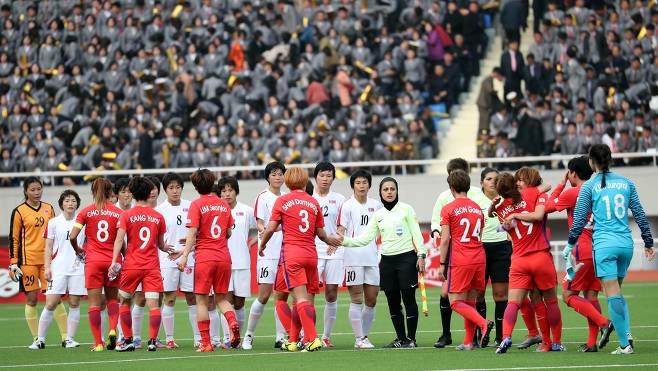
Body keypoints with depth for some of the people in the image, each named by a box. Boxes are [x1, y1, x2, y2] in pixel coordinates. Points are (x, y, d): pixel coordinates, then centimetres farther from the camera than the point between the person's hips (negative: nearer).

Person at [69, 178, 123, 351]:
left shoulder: (86, 212, -1)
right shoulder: (118, 213, -2)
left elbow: (73, 236, -6)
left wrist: (78, 249, 12)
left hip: (93, 261, -1)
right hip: (113, 260, 1)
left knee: (94, 303, 3)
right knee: (112, 298, 18)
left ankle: (98, 342, -1)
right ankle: (113, 329, -5)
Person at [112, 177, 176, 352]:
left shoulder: (126, 215, -1)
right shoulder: (158, 217, 5)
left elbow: (119, 239, -11)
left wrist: (114, 261, -14)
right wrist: (170, 251, 34)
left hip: (131, 265, -1)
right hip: (152, 266, 1)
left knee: (124, 301, 14)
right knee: (154, 304, -3)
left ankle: (128, 341, 10)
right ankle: (152, 341, -14)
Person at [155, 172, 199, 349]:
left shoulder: (190, 207, 6)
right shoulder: (159, 210, 0)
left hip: (189, 259, 2)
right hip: (168, 260, -2)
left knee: (192, 297, 4)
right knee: (169, 299, -1)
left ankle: (198, 337, 7)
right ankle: (169, 338, 5)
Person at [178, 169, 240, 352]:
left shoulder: (197, 205, -5)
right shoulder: (224, 204, 9)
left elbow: (192, 234, -13)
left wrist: (185, 255, -14)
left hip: (204, 258, -4)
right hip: (224, 257, 4)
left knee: (201, 300, 4)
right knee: (221, 298, 14)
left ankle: (206, 342, 0)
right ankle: (233, 323, -14)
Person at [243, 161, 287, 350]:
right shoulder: (263, 197, -3)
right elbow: (259, 223, -10)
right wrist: (263, 229, -31)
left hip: (286, 253, 5)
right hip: (268, 254, -5)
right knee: (264, 296, -7)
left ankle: (280, 337, 4)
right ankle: (249, 335, 6)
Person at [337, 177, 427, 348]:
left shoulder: (406, 209, -1)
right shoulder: (378, 215, 10)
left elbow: (416, 234, -1)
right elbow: (365, 238, 6)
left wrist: (421, 255, -9)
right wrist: (344, 241, -5)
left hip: (406, 258, -5)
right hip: (387, 261, 5)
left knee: (409, 299, -4)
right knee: (393, 302, 6)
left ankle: (411, 339, 3)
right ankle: (401, 338, 16)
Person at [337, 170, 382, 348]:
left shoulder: (376, 205, 10)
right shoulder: (347, 206, -3)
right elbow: (341, 229, -9)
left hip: (372, 257, 5)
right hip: (353, 258, -4)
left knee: (371, 300, 6)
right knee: (357, 299, -3)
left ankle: (365, 336, 17)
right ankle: (359, 338, 1)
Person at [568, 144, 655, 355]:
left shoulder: (588, 187, -2)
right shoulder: (626, 183, 8)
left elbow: (579, 219, -1)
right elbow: (640, 215, 10)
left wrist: (570, 244, 11)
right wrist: (648, 243, 18)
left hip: (604, 243, -4)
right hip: (626, 243, 4)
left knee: (613, 294, -4)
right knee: (616, 291, 18)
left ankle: (625, 344, -6)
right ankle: (625, 332, 3)